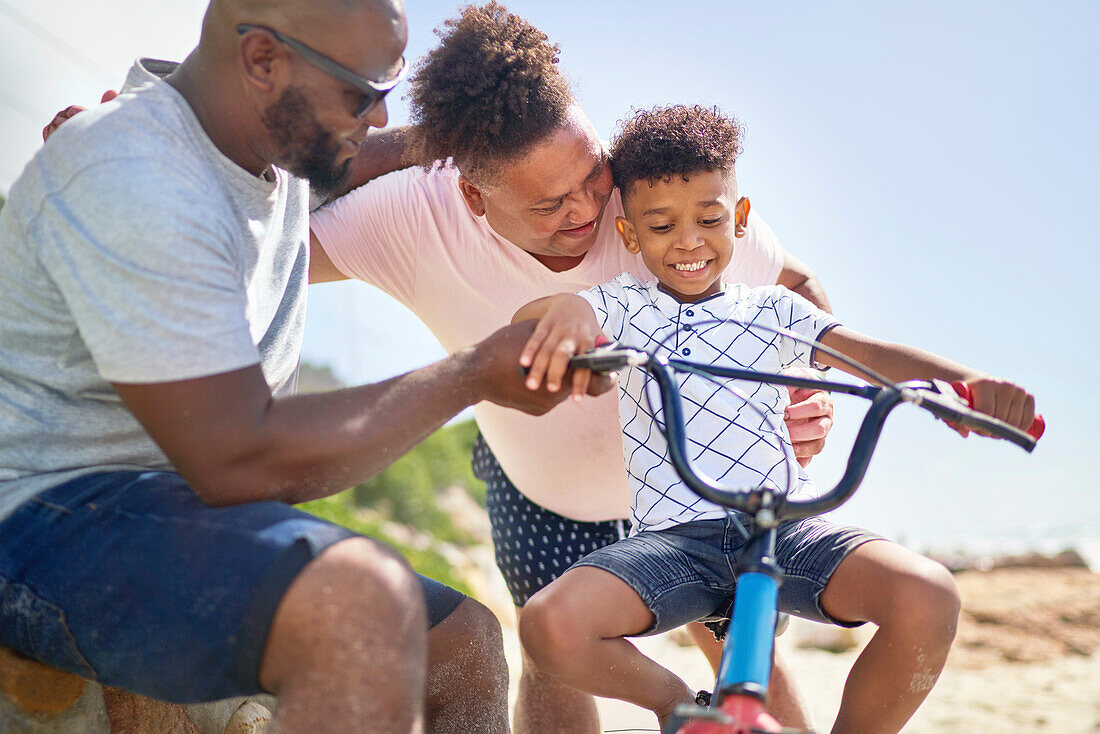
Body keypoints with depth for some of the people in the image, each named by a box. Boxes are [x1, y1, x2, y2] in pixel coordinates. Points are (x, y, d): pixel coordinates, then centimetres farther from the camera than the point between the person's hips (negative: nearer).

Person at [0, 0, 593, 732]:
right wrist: (475, 375, -18)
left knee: (464, 641, 5)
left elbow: (333, 166, 34)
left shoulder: (273, 149, 7)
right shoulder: (131, 184, -23)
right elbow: (240, 459, -27)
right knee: (364, 602, -36)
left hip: (195, 499, 10)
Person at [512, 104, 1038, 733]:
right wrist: (564, 311, -36)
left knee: (928, 599, -27)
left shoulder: (773, 311, 14)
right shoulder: (625, 305, 9)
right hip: (674, 537, 0)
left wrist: (968, 382, -19)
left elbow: (870, 354, 1)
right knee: (550, 625, -27)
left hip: (786, 529, 1)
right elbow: (526, 319, -9)